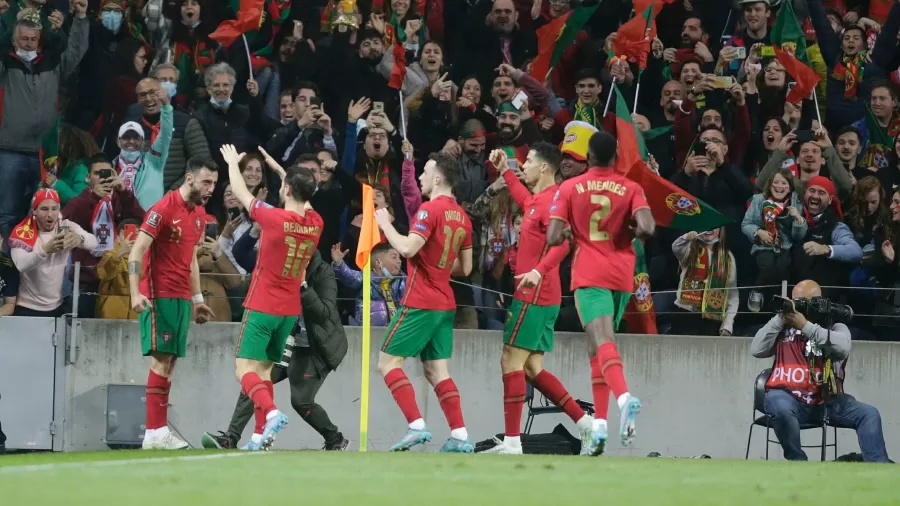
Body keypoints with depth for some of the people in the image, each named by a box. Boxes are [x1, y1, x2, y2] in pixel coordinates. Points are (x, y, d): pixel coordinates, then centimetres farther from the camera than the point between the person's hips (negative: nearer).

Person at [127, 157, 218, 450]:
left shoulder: (199, 214, 13)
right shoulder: (163, 209, -12)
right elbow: (137, 251, -15)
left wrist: (197, 299, 21)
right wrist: (135, 293, -24)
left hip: (182, 299, 8)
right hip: (159, 295, -8)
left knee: (170, 362, 5)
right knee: (161, 359, -11)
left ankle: (160, 431, 4)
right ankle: (155, 434, -12)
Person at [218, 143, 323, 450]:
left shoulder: (274, 218, -17)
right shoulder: (315, 223, -1)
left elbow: (239, 192, -2)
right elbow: (302, 196, 23)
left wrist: (233, 162, 17)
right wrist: (277, 167, 32)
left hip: (262, 307, -6)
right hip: (291, 310, 6)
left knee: (245, 370, -6)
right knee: (263, 370, 14)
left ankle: (272, 412, -29)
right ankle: (260, 436, 8)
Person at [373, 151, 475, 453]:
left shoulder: (430, 209, -13)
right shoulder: (461, 216, 11)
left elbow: (407, 248, -23)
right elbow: (465, 269, 16)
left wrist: (385, 224, -9)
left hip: (420, 302, -8)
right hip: (445, 304, 8)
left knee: (388, 363, -2)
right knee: (437, 371, 10)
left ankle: (417, 427, -14)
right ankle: (460, 436, 0)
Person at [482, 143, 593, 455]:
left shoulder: (551, 200, -14)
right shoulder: (538, 199, 16)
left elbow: (562, 241, -29)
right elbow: (525, 201, 43)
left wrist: (540, 270, -41)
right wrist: (504, 172, 39)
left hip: (534, 296, -10)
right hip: (542, 297, 10)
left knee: (511, 361, -8)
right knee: (532, 368, 10)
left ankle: (512, 442, -10)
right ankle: (585, 423, 9)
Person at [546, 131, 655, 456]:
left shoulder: (569, 188, 1)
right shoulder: (631, 189, 5)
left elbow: (553, 237, -5)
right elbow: (646, 228, -10)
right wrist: (628, 232, 12)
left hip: (589, 275, -3)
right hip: (622, 275, 3)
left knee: (602, 341, -17)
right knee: (596, 346, 16)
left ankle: (624, 396, -46)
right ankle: (599, 425, 11)